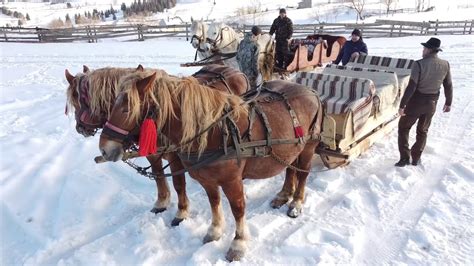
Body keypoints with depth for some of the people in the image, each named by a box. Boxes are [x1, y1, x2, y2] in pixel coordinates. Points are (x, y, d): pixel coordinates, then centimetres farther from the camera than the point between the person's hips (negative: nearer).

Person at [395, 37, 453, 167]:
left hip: (416, 102, -5)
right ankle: (416, 159, 25)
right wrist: (448, 103, 20)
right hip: (431, 103, 5)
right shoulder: (445, 65, -2)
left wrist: (402, 105, -16)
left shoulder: (419, 64, -18)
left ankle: (404, 157, 8)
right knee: (422, 131, 19)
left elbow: (411, 86, -20)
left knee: (403, 128, 12)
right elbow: (448, 86, 6)